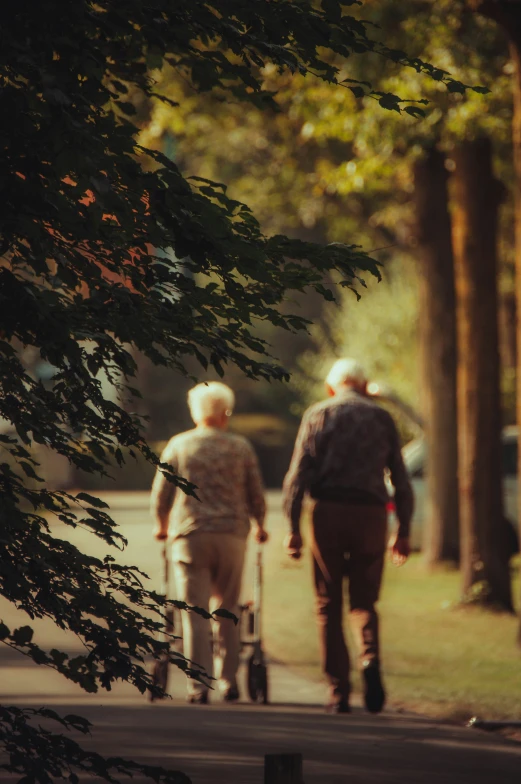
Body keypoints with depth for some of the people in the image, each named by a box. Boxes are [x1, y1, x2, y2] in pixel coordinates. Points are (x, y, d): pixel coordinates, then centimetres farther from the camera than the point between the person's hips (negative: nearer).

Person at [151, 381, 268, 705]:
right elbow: (257, 495, 8)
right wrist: (259, 526, 26)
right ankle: (229, 680, 15)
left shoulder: (178, 446, 5)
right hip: (232, 534, 1)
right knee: (228, 608, 13)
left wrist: (162, 526, 25)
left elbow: (160, 493, 7)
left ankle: (199, 685, -8)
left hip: (190, 534, -1)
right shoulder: (241, 447, 7)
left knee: (196, 612, -2)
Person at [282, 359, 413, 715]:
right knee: (364, 600, 14)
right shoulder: (382, 418, 12)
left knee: (329, 606, 6)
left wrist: (293, 527, -2)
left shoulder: (317, 415, 6)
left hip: (329, 512, -1)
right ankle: (370, 657, -16)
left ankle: (339, 692, 1)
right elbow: (401, 480, 9)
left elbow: (298, 474, -2)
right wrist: (403, 531, 13)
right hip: (371, 513, 1)